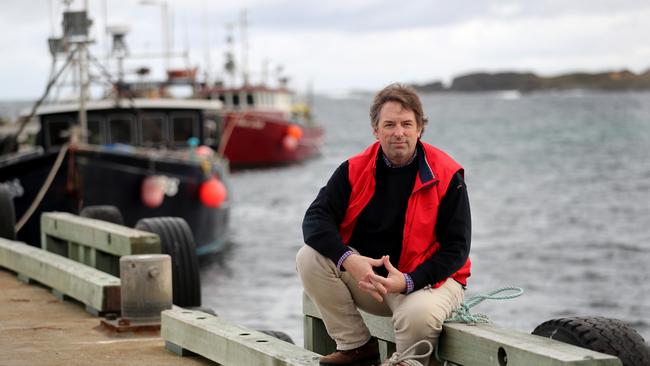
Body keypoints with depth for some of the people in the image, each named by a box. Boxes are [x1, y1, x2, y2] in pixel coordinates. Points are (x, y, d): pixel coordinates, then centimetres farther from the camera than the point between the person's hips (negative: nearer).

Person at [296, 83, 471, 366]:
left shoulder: (446, 176, -9)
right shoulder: (355, 169, -1)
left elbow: (456, 247, -10)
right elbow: (316, 219, -9)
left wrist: (408, 281, -25)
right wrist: (348, 260, -29)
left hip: (427, 277, -4)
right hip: (365, 274, 4)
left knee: (419, 314, -37)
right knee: (309, 258, -18)